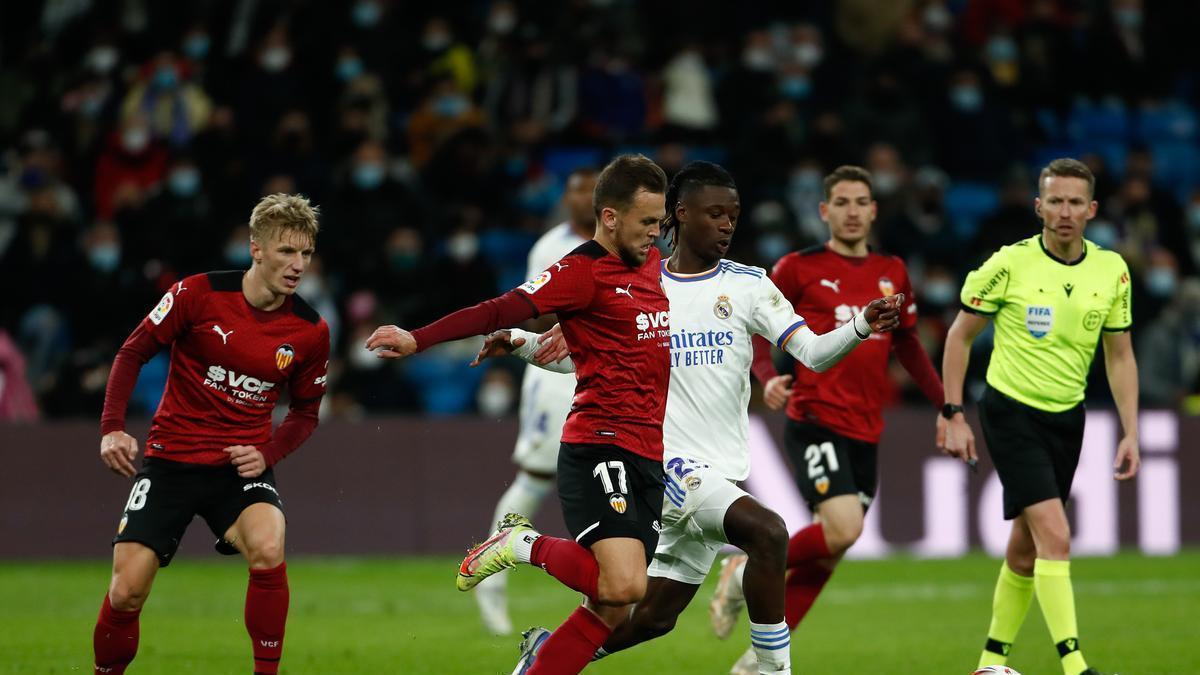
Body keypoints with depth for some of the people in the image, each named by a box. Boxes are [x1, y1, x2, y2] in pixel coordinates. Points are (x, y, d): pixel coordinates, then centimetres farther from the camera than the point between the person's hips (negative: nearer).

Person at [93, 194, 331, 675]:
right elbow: (133, 352, -1)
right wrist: (112, 428, -12)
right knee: (126, 592, -10)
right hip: (170, 460, -1)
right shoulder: (200, 293, -10)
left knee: (268, 549, -30)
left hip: (242, 466, 1)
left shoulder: (311, 331, -3)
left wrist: (267, 454, -6)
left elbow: (305, 411, 12)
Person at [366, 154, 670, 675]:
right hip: (599, 450, -9)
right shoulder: (584, 271, -9)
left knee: (611, 613, 6)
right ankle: (523, 545, -2)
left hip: (647, 461, 9)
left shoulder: (651, 262, 16)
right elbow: (502, 310, -19)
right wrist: (418, 340, -26)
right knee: (623, 586, -25)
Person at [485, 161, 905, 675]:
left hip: (719, 473, 4)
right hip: (667, 460, -4)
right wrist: (518, 343, 0)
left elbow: (813, 353, -5)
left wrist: (863, 327, -23)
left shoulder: (748, 285, 4)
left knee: (655, 615, 9)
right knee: (767, 532, -27)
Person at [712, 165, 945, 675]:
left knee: (827, 556, 4)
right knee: (843, 529, -24)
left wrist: (947, 406, 17)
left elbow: (907, 346, 23)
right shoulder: (800, 268, -2)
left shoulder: (892, 273, 13)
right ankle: (747, 573, 0)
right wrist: (767, 378, -17)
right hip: (815, 422, -6)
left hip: (865, 432, 6)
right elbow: (753, 325, 2)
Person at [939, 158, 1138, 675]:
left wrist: (1130, 433, 4)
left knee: (1026, 549, 11)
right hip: (1011, 413, -5)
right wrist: (952, 414, -6)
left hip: (1067, 419, 5)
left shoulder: (1111, 270, 1)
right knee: (1055, 535, -18)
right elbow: (960, 335, -1)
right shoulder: (1010, 264, -11)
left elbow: (1119, 356, 9)